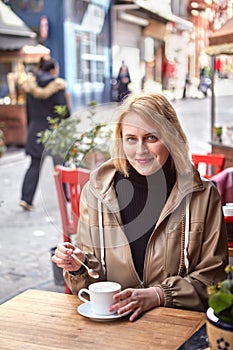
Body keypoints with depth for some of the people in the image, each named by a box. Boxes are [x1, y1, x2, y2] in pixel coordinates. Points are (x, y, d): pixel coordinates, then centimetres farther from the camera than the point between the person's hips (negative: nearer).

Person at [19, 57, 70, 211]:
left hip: (35, 130, 5)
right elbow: (64, 111, -12)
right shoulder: (58, 86, -10)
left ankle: (26, 198, -2)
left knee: (35, 165, 8)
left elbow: (29, 110, 11)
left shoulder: (31, 86, 6)